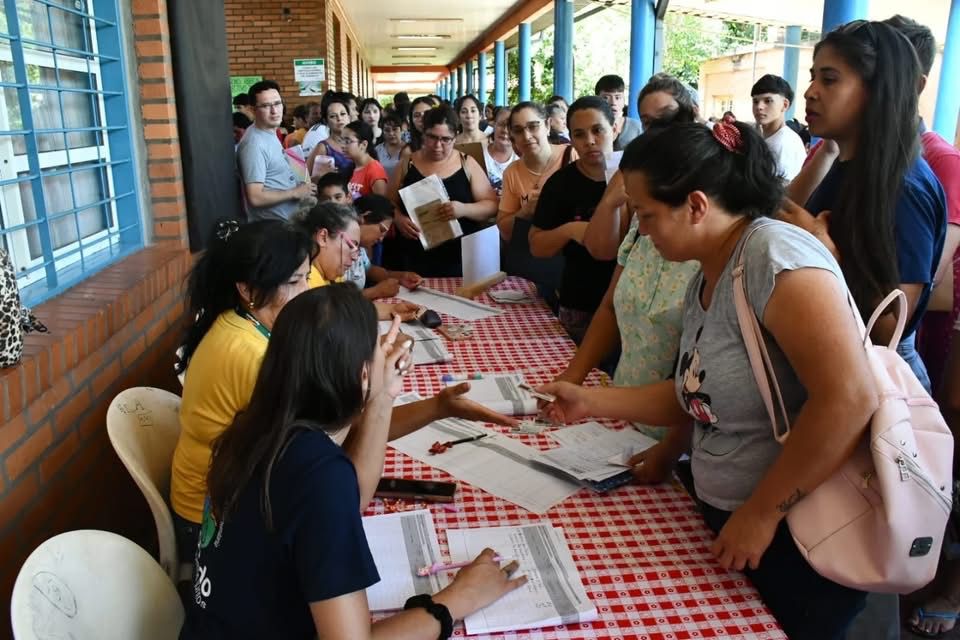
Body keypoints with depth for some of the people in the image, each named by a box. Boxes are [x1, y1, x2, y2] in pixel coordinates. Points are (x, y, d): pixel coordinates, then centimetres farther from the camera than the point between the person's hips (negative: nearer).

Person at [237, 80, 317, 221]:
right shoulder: (254, 143, -21)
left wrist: (298, 184, 4)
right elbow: (255, 197, -27)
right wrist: (296, 193, -18)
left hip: (289, 219, 9)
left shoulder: (270, 134, 8)